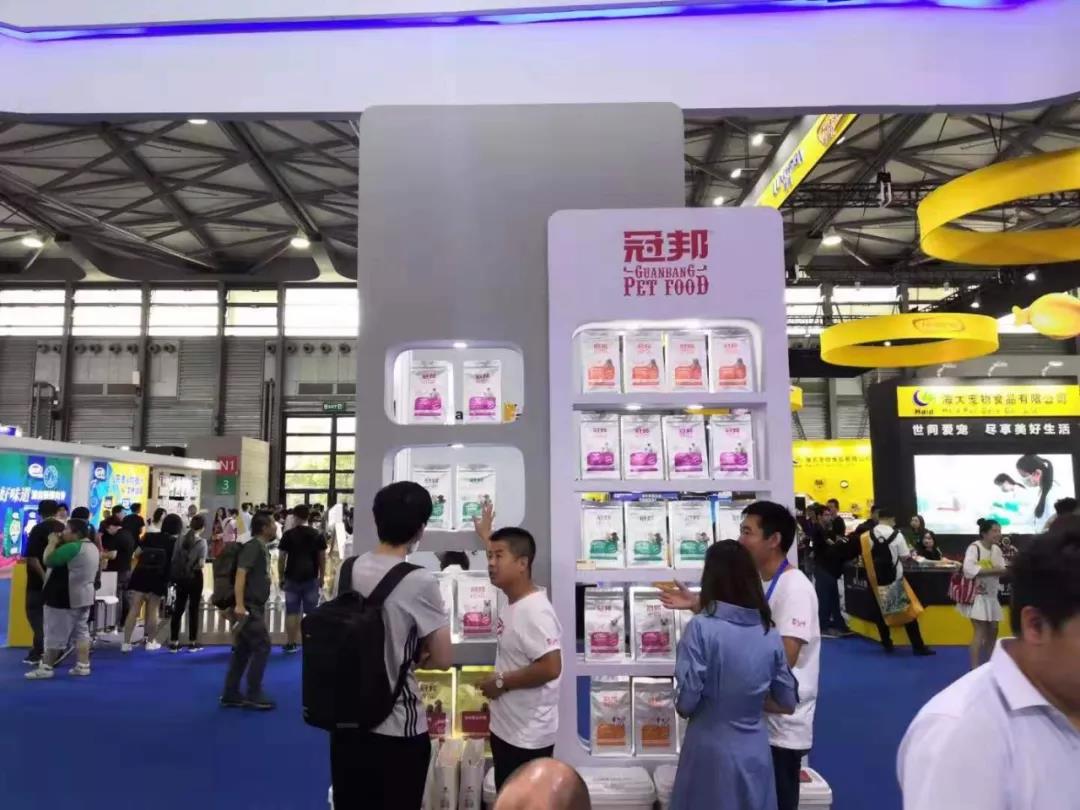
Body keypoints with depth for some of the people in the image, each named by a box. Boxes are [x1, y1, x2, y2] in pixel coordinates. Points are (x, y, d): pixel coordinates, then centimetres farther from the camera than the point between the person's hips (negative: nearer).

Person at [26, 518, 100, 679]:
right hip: (85, 596, 9)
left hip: (65, 598, -9)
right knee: (82, 631, 9)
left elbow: (48, 560, -17)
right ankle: (83, 665, 9)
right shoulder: (92, 547, 12)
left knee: (55, 634, -1)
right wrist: (59, 544, 14)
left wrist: (52, 543, -6)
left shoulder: (71, 547, -20)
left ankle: (46, 667, 6)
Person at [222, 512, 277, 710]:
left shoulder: (262, 547, 15)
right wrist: (239, 604, -31)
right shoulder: (253, 546, -14)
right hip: (248, 607, -9)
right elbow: (240, 574, -23)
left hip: (254, 606, 9)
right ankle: (253, 695, -2)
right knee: (262, 646, -8)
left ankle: (230, 695, 16)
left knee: (243, 650, 11)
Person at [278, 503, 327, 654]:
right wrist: (321, 577, 12)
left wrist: (281, 577, 7)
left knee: (292, 612, 6)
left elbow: (281, 558, -2)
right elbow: (322, 558, 3)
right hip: (311, 578, 1)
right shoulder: (317, 535, 1)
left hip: (292, 578, -1)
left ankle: (291, 643, 9)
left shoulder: (288, 535, -3)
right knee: (312, 612, 7)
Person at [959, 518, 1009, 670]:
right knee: (980, 631, -9)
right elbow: (969, 569, -31)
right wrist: (993, 570, -31)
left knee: (993, 630, 15)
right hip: (977, 595, -8)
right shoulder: (974, 547, -18)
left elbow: (1002, 570, 3)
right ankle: (975, 668, -3)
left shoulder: (996, 549, 6)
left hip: (991, 595, 8)